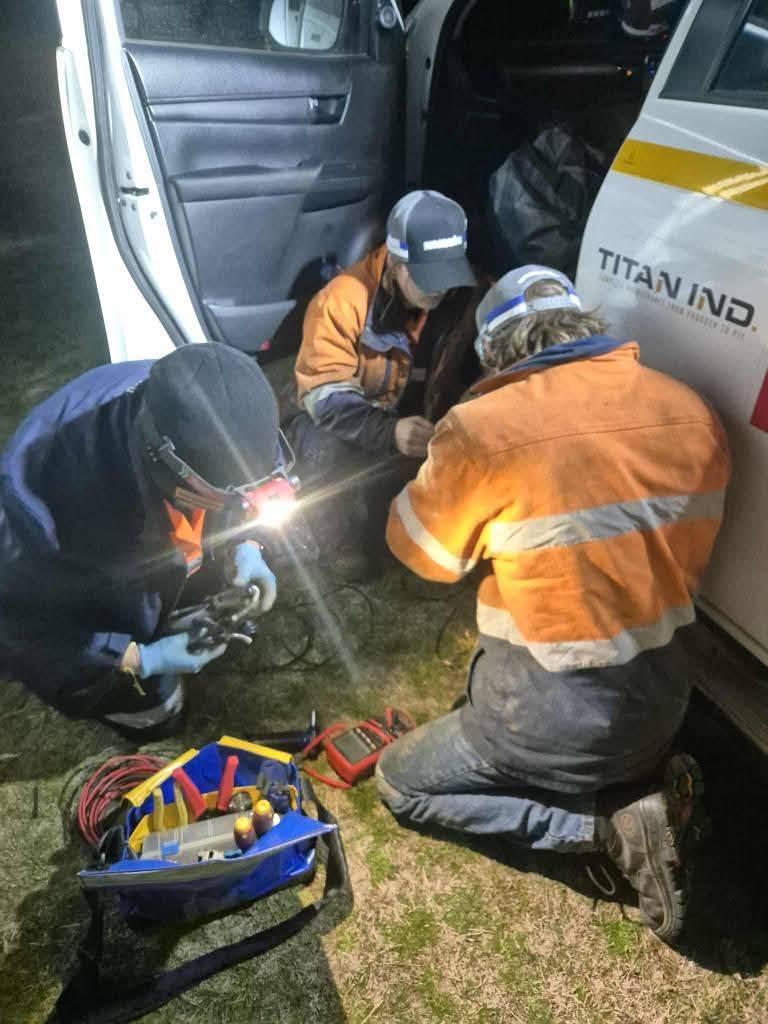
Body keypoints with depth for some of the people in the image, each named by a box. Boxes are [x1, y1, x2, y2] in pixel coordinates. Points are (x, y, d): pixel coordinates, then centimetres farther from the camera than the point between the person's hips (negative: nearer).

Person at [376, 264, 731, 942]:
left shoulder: (486, 428, -22)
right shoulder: (694, 414, -4)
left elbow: (418, 550, -5)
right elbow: (680, 553, 8)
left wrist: (443, 459, 11)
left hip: (554, 718, -6)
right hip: (663, 703, 7)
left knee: (400, 783, 16)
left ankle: (606, 822, 1)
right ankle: (644, 785, 9)